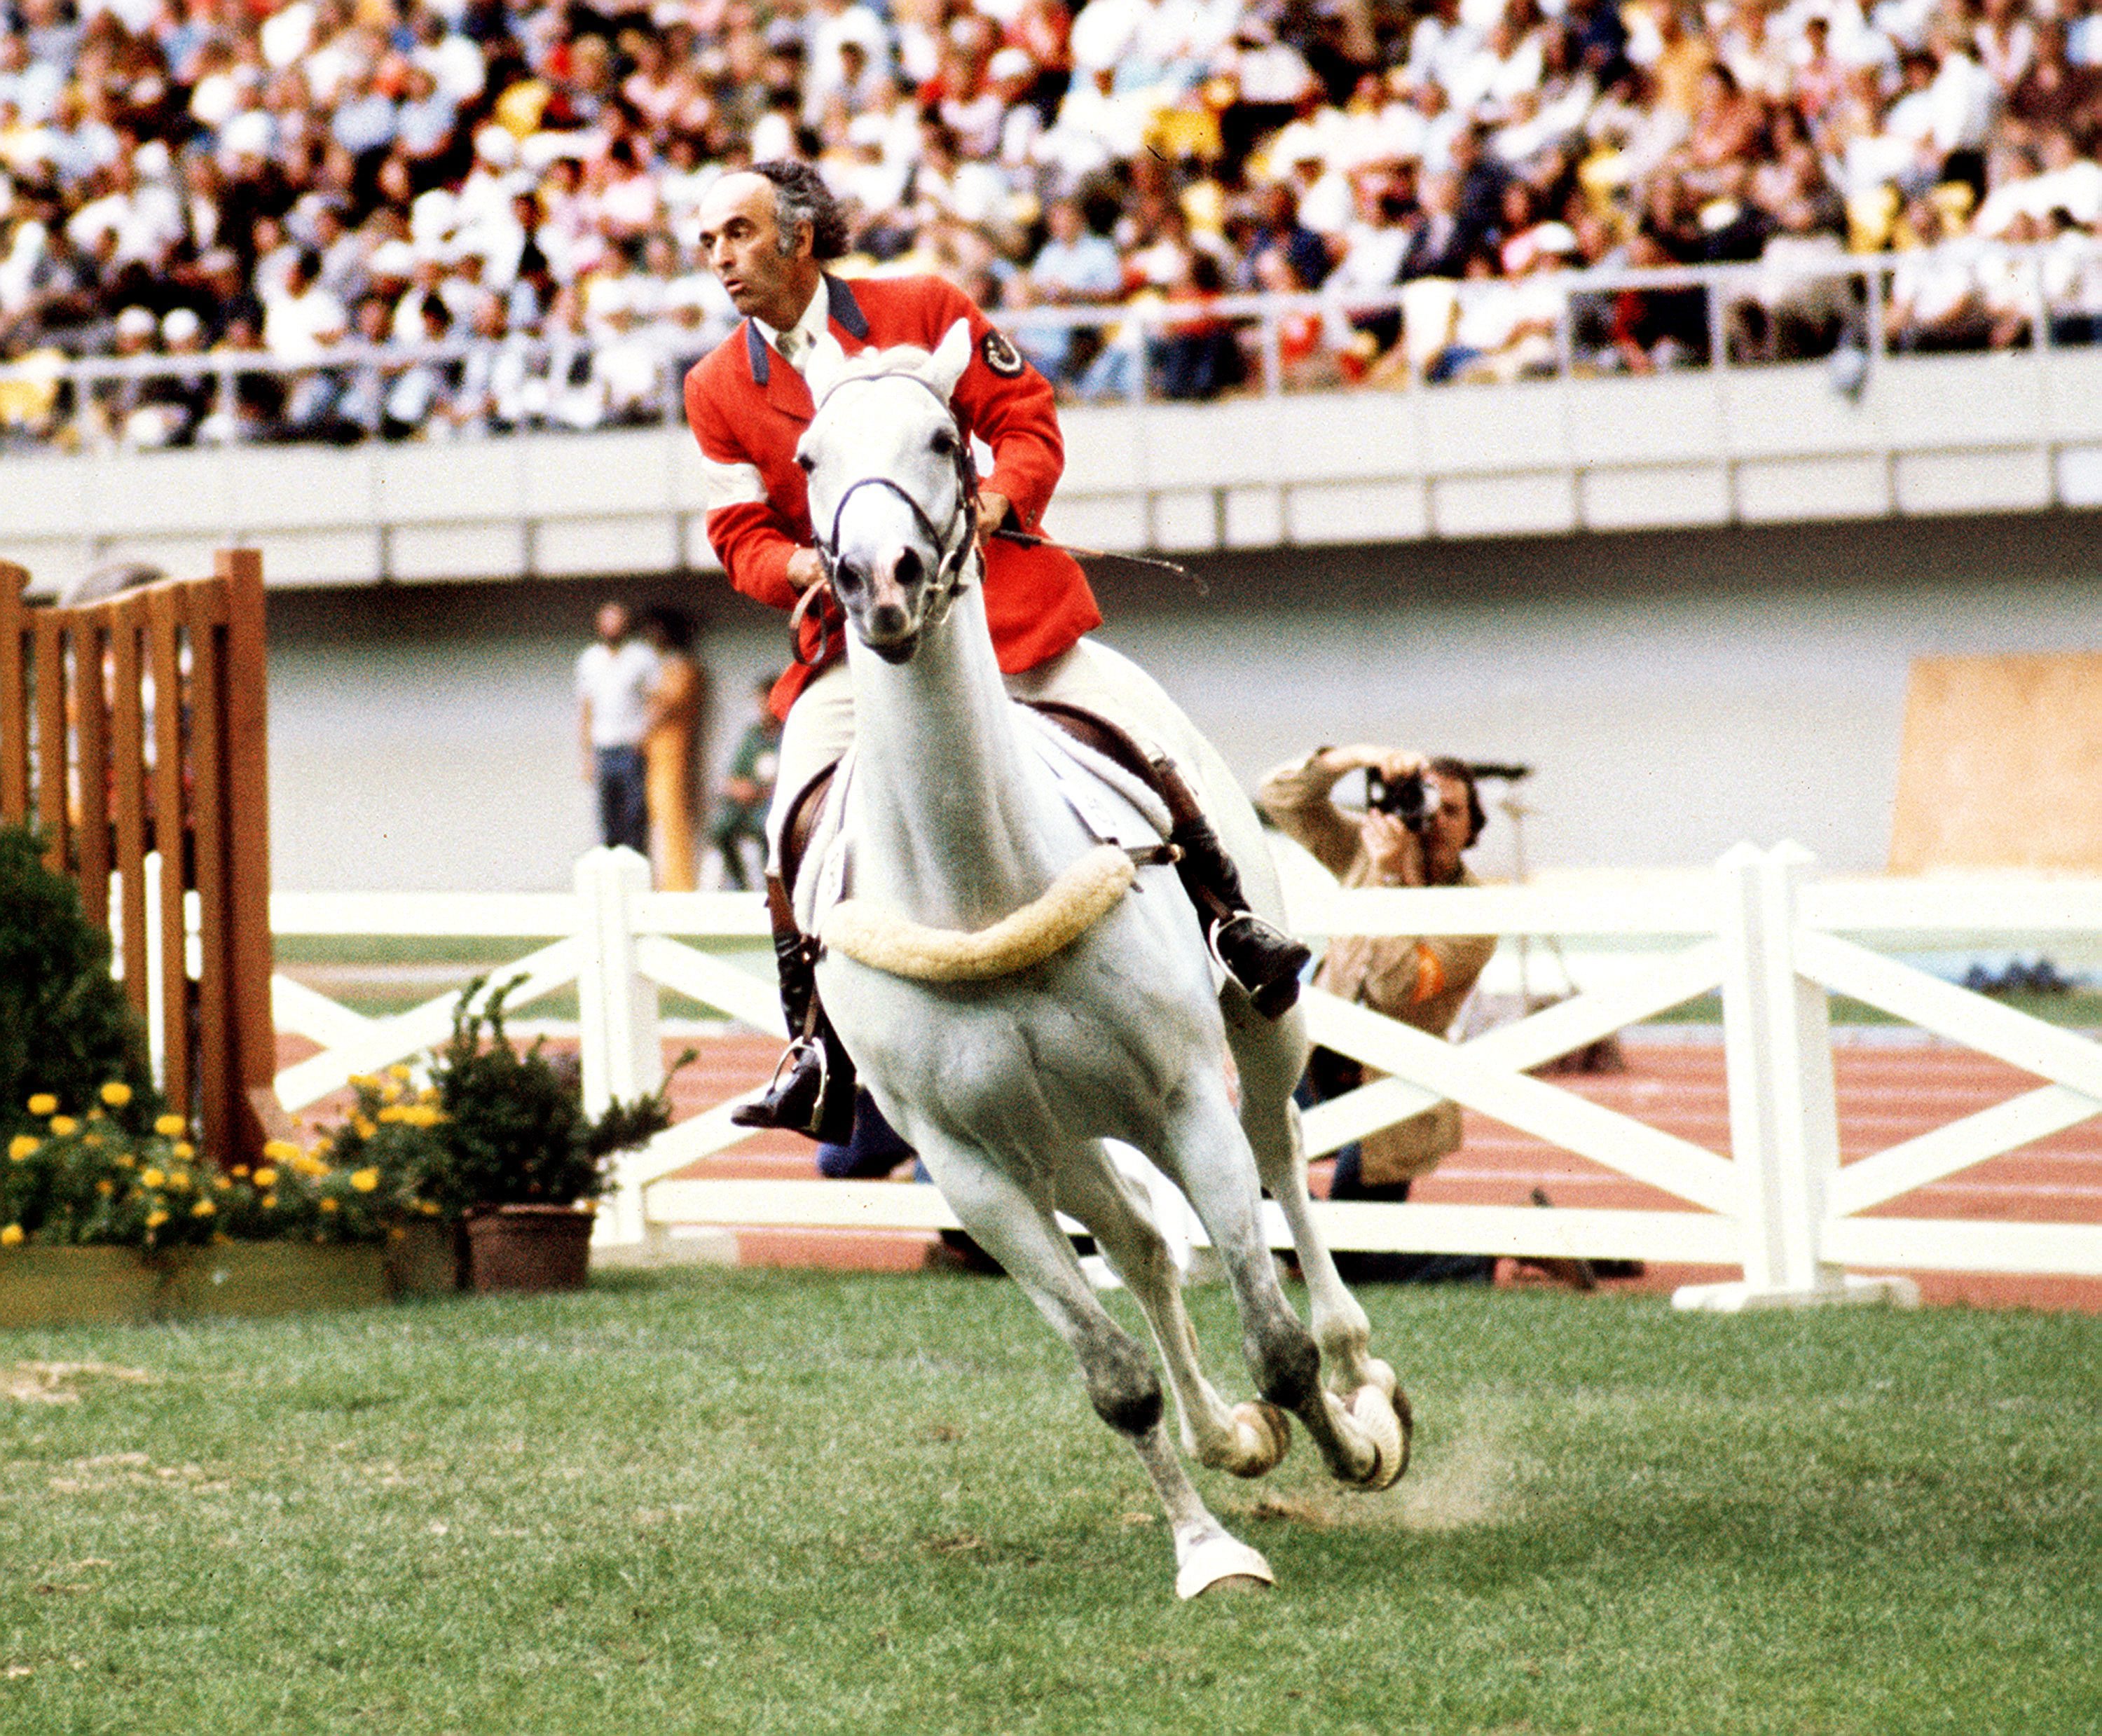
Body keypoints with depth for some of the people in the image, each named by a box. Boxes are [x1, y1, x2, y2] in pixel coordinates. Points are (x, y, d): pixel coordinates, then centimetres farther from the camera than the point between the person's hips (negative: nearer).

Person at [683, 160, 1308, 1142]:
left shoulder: (925, 312, 1)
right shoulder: (719, 389, 6)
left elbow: (1026, 418, 3)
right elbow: (744, 534, 6)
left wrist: (1000, 500, -17)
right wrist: (800, 565, -16)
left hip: (998, 603, -1)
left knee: (1148, 743, -13)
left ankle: (1228, 923, 8)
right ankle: (817, 1056, -10)